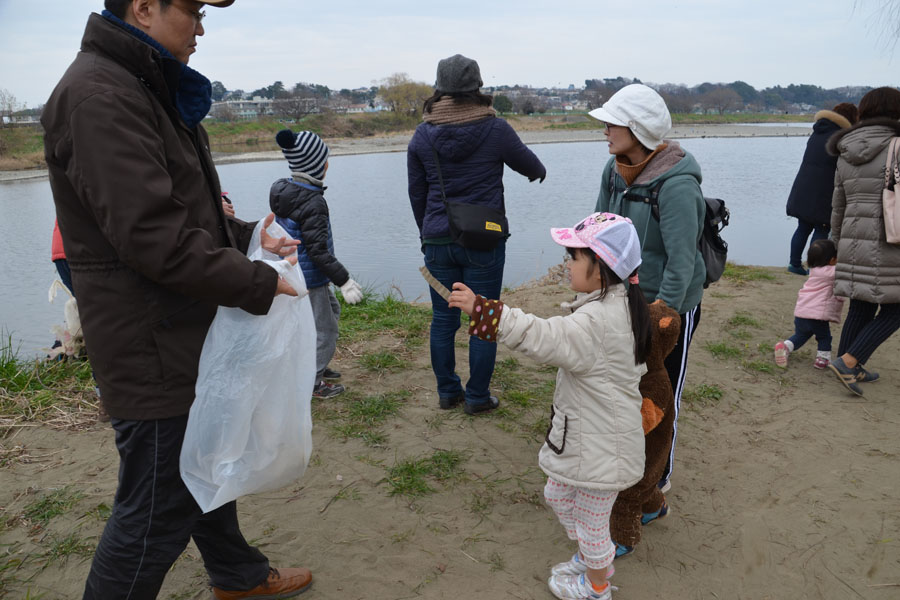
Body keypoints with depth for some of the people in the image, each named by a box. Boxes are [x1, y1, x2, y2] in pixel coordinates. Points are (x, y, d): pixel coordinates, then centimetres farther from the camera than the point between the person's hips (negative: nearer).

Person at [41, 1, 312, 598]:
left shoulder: (151, 90, 14)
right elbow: (153, 237, -28)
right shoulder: (98, 95, -20)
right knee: (159, 511, 3)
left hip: (189, 334, 11)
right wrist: (259, 283, -21)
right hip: (151, 347, -11)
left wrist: (246, 236, 3)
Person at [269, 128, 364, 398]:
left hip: (292, 273, 10)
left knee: (332, 309, 26)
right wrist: (344, 280, -21)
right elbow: (317, 250, -26)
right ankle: (311, 382, 16)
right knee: (324, 329, 4)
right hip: (309, 280, -10)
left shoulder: (282, 191, 5)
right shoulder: (313, 203, -24)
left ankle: (317, 366, 36)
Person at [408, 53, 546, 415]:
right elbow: (528, 163, 11)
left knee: (443, 319, 13)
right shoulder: (495, 129, -7)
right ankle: (477, 398, 16)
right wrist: (539, 172, 35)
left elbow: (416, 194, 9)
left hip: (438, 241, 3)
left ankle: (447, 392, 24)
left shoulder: (422, 135, 2)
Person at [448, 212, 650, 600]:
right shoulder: (619, 306, 2)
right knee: (558, 494, 27)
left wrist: (480, 309, -42)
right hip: (586, 433, 10)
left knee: (591, 519, 14)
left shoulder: (597, 321, -31)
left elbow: (542, 337, -40)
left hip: (600, 446, -10)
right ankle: (591, 558, 50)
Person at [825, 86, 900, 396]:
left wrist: (840, 245, 24)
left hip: (854, 243, 6)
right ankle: (847, 362, 0)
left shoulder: (846, 156, 10)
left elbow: (838, 208, 15)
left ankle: (851, 370, 22)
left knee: (860, 309, 15)